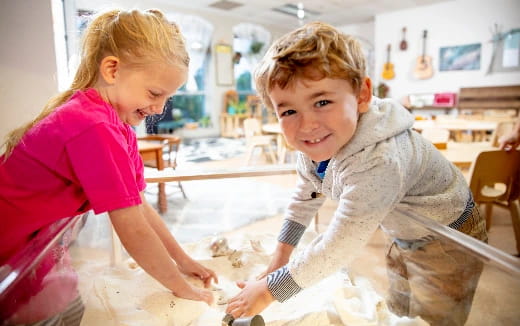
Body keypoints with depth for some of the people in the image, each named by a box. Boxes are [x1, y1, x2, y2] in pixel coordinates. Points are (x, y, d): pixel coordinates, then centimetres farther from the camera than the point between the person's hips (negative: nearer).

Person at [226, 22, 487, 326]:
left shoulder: (378, 163, -43)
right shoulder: (314, 147, -18)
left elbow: (336, 248, -37)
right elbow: (305, 199, -2)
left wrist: (269, 290, -26)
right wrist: (281, 257, -1)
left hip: (448, 241, -6)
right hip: (405, 235, 7)